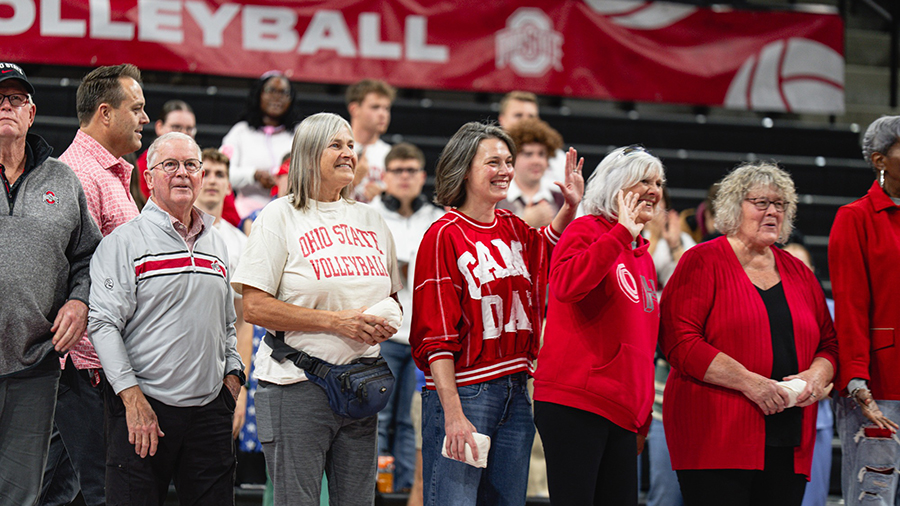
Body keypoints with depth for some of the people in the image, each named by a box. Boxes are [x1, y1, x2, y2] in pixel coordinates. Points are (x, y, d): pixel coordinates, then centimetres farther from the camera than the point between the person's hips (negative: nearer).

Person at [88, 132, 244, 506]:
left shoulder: (216, 244, 17)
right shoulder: (123, 242, -2)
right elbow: (103, 324, -9)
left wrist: (232, 373, 11)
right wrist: (132, 396, -16)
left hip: (209, 410, 5)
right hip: (142, 407, -5)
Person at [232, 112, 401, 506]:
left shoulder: (370, 221, 15)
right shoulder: (281, 216, -3)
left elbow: (391, 297, 25)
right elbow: (254, 307, -11)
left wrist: (387, 323, 1)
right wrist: (334, 321, -15)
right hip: (297, 385, -5)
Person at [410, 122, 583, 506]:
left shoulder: (514, 229, 11)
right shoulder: (444, 236, -9)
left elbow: (545, 245, 38)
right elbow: (437, 334, -13)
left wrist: (570, 207, 18)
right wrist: (454, 414, -20)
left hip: (515, 393, 7)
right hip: (463, 393, -7)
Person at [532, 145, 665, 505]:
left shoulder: (642, 255, 21)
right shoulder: (586, 231, -3)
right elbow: (567, 285, -25)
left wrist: (642, 419, 23)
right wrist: (621, 232, -19)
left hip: (623, 413, 8)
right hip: (575, 403, -8)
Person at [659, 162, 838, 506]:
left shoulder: (798, 272, 19)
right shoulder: (703, 261, 1)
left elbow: (829, 344, 22)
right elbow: (679, 341, -10)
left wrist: (817, 375, -2)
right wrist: (749, 382, -16)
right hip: (716, 437, -5)